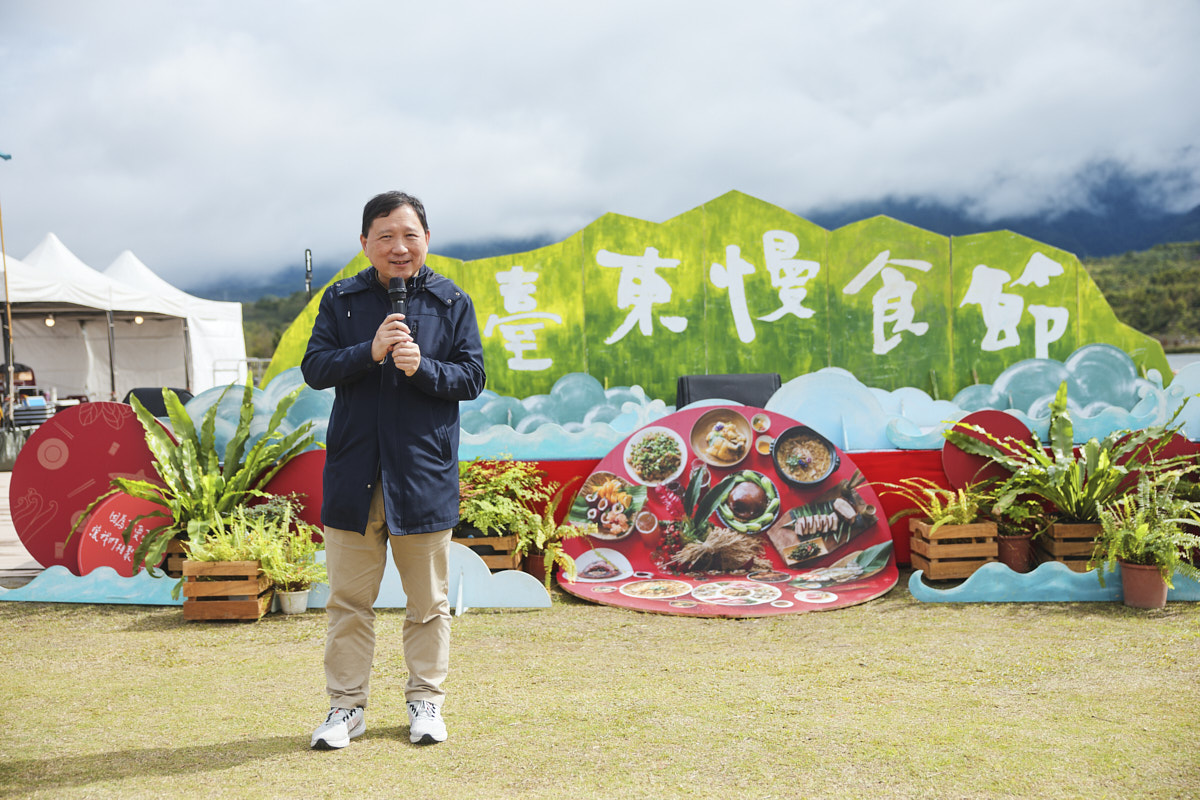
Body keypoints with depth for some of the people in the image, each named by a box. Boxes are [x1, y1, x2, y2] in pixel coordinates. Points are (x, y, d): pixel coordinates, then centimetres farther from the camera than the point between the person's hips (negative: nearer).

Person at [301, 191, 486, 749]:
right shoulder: (341, 300, 6)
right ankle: (347, 706, 18)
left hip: (424, 471, 0)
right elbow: (314, 368, -1)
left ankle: (425, 701, 23)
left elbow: (472, 378, 0)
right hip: (353, 472, 1)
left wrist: (422, 367, -18)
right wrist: (370, 351, -17)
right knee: (348, 599, 7)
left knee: (428, 601, 9)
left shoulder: (452, 303, 4)